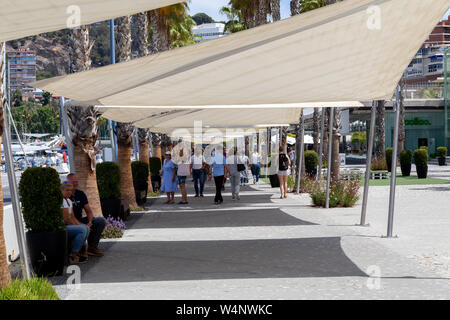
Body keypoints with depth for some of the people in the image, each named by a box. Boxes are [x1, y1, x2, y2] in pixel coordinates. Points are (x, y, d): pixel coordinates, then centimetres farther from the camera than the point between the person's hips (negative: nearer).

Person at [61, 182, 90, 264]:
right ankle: (73, 256, -18)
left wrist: (79, 224, 3)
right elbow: (66, 219, -18)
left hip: (66, 226, 10)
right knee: (82, 230, -22)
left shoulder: (69, 201, 16)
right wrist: (77, 226, -7)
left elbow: (73, 217, 18)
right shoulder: (61, 201, -16)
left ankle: (78, 251, 1)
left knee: (86, 228, 1)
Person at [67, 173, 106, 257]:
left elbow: (89, 211, 10)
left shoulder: (81, 194, 10)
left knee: (101, 221, -7)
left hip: (80, 221, 8)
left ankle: (92, 247, -5)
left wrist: (90, 222, -11)